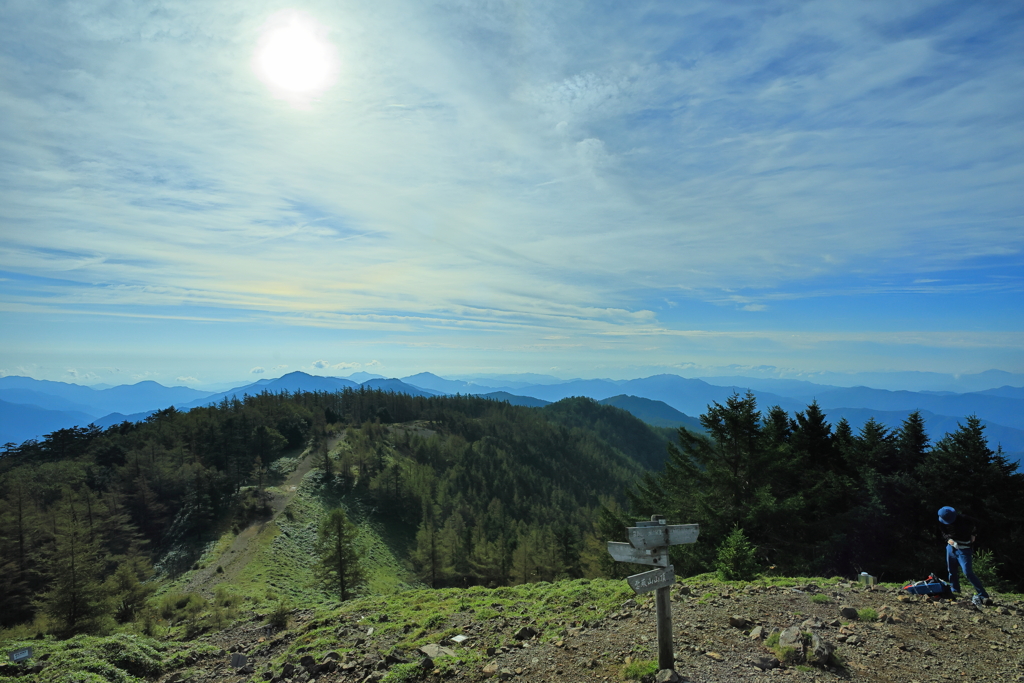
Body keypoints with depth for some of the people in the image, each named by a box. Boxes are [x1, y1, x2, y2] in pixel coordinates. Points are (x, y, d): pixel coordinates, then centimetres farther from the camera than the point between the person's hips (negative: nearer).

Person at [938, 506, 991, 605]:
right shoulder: (944, 522, -1)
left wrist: (973, 535, -6)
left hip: (963, 549, -6)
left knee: (968, 572, -17)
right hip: (951, 547, 6)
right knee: (952, 571, 12)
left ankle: (983, 596, -15)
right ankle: (955, 591, 28)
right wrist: (948, 539, -10)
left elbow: (975, 522, 1)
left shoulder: (962, 518, -17)